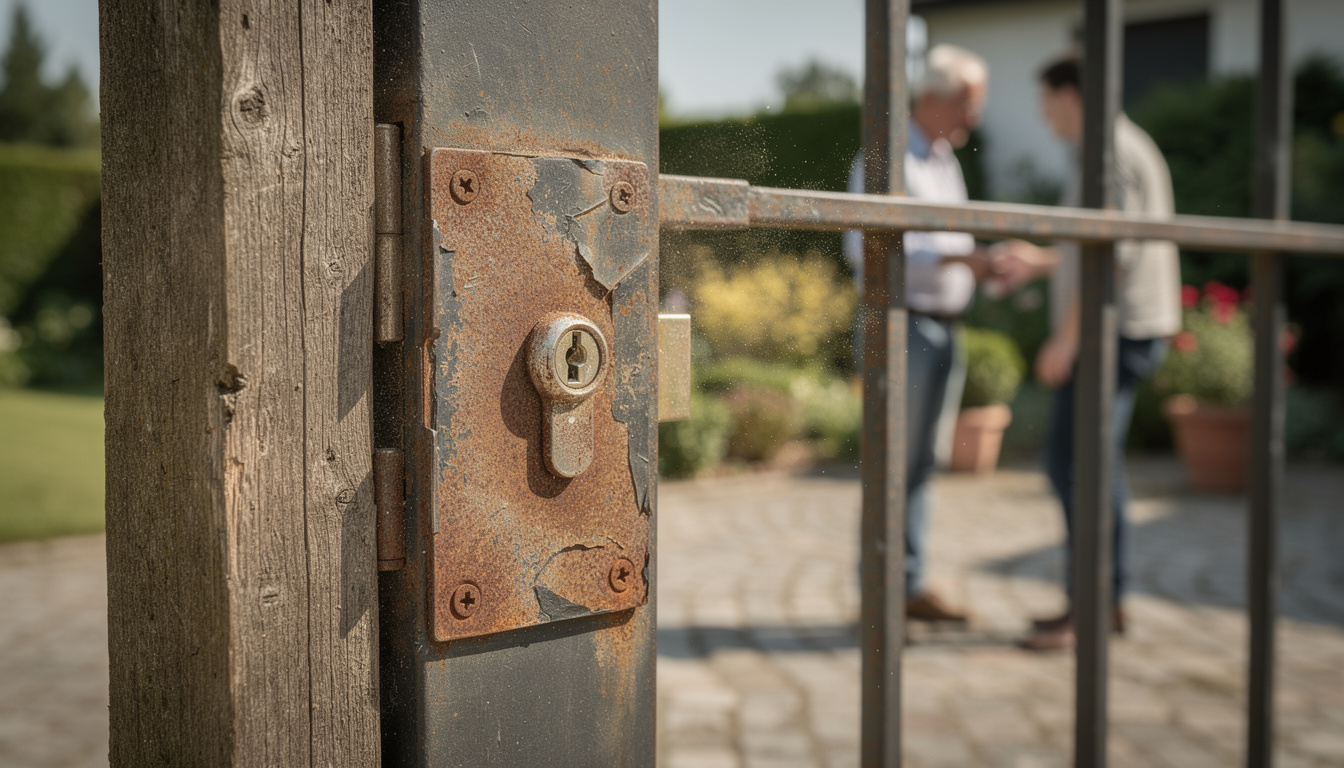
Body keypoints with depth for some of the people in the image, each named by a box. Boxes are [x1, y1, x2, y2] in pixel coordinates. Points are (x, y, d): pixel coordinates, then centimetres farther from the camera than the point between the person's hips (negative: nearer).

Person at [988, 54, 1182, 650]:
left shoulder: (1108, 151, -15)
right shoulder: (1123, 148, 18)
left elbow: (1114, 253, -22)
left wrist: (1066, 337, -21)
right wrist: (1040, 262, 27)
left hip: (1111, 329, -10)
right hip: (1121, 329, 10)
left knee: (1072, 462, -9)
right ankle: (1109, 601, 16)